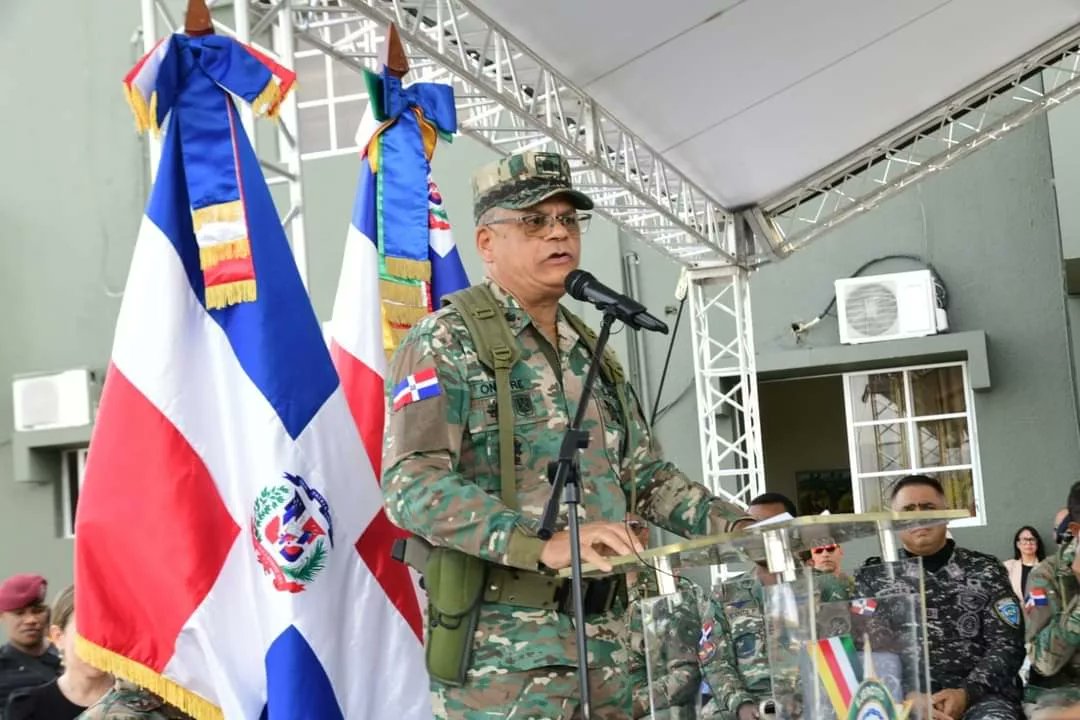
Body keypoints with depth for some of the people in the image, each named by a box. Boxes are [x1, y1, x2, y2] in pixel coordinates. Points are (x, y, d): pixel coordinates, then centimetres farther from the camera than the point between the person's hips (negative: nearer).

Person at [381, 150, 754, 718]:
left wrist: (742, 530, 5)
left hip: (603, 634, 7)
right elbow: (411, 482, -18)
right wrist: (544, 544, -29)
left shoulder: (591, 353, 17)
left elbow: (646, 476, 21)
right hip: (500, 645, -7)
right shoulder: (444, 342, -7)